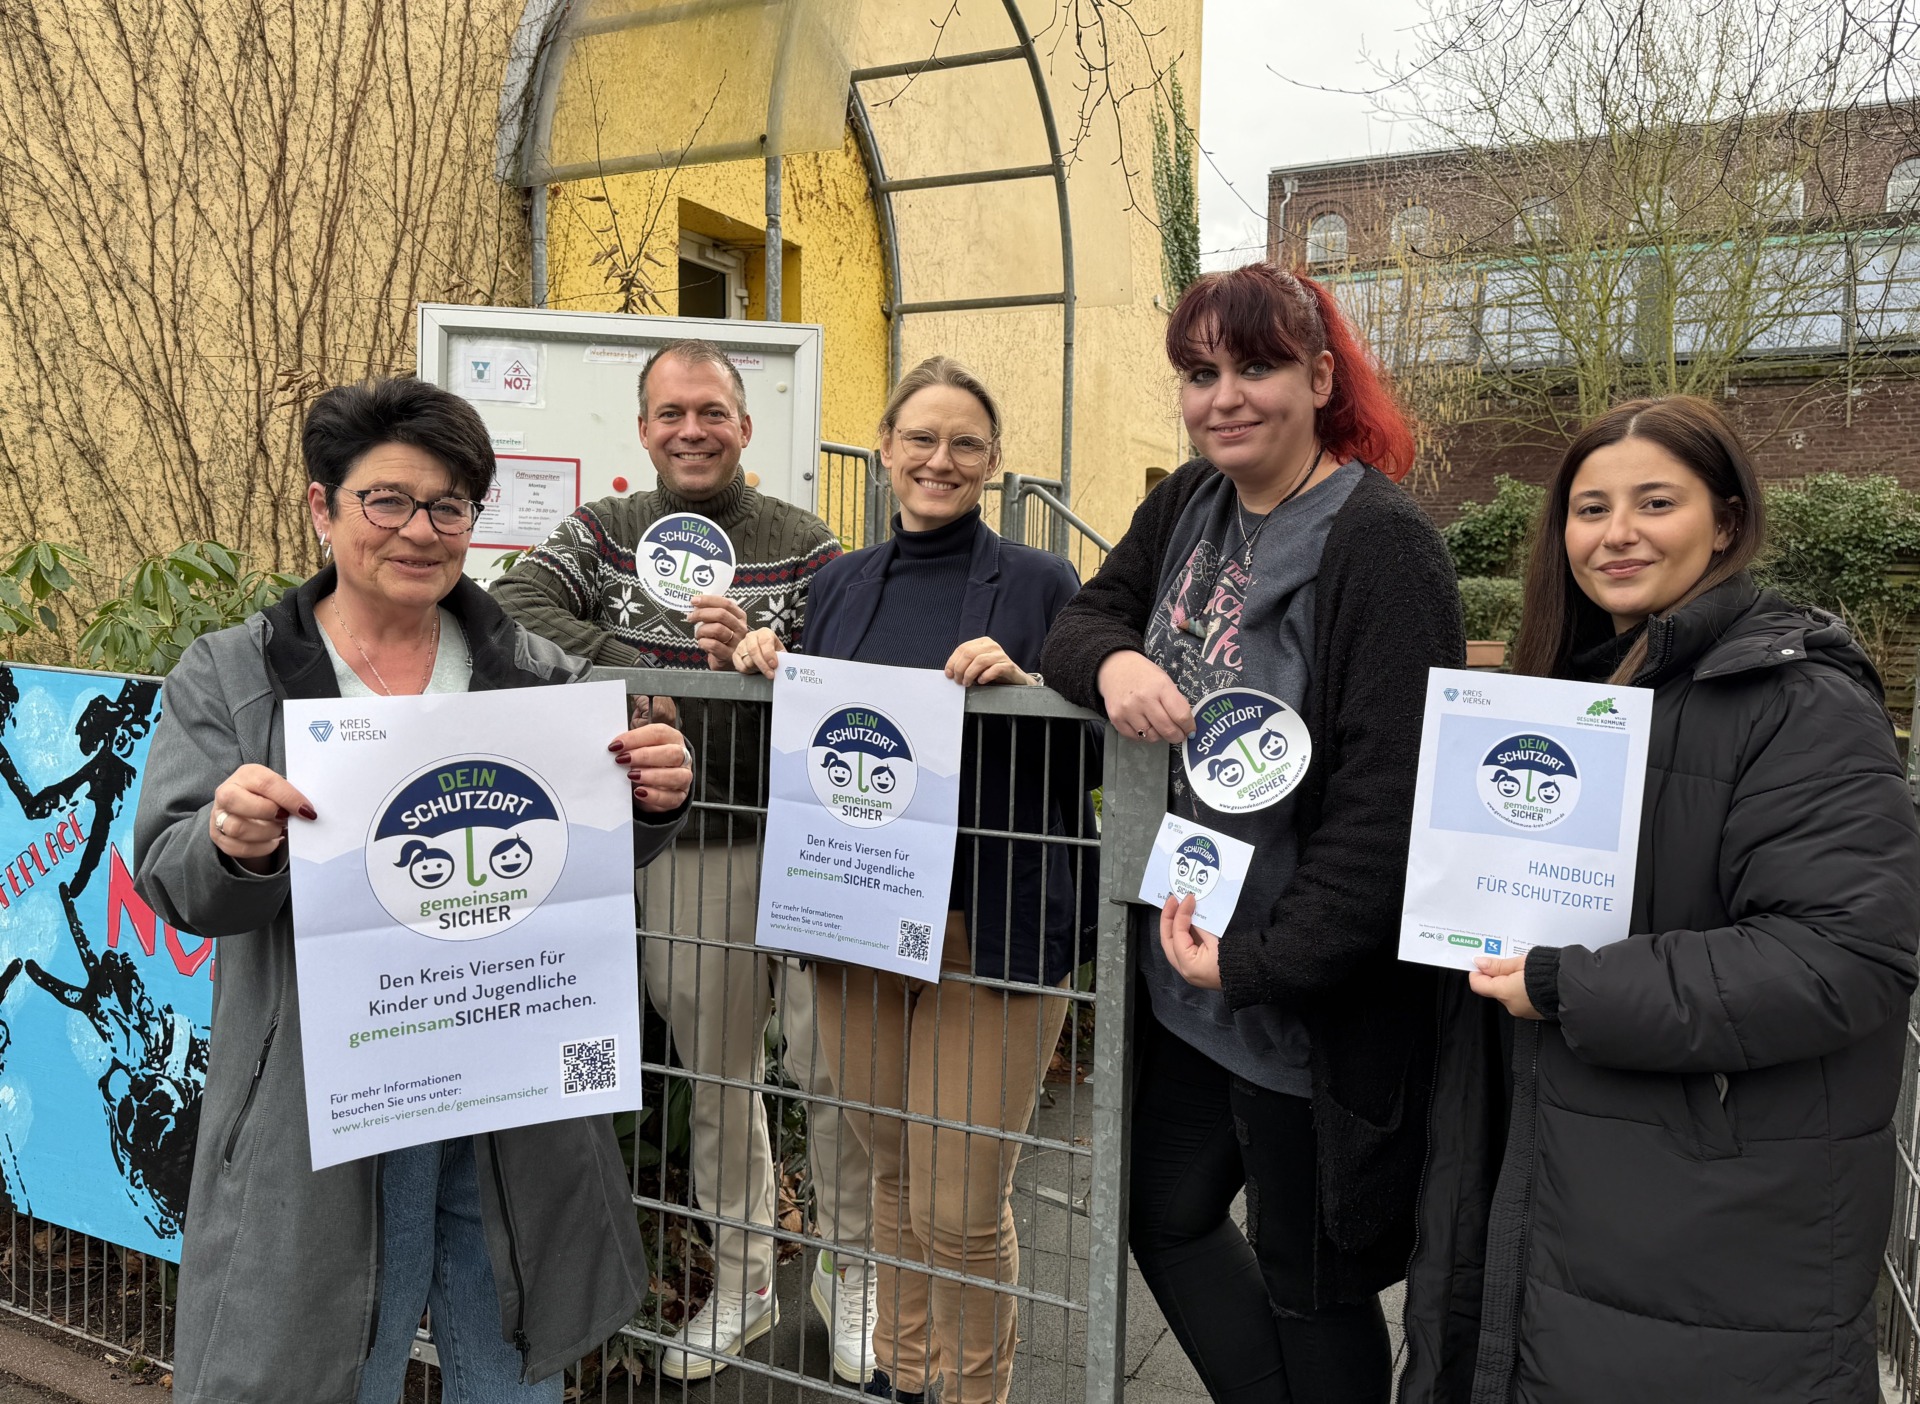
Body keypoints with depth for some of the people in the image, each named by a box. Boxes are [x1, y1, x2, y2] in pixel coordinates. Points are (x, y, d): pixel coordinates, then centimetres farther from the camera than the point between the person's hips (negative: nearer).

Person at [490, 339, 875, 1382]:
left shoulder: (803, 544, 0)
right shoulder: (602, 534, 7)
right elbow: (513, 609, -9)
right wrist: (639, 671, -16)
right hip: (682, 847, 3)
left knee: (833, 1063, 1)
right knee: (713, 1073, 15)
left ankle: (850, 1273, 25)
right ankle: (741, 1283, 34)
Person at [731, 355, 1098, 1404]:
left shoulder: (1040, 584, -3)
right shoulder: (840, 583, 10)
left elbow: (1095, 758, -4)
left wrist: (1023, 683, -21)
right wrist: (762, 669, -2)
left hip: (990, 928, -4)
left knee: (961, 1208, 1)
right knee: (895, 1173, 21)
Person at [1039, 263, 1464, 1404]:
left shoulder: (1382, 544, -19)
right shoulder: (1188, 507, 5)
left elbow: (1390, 798, -23)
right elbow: (1083, 618, 7)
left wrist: (1259, 960, -22)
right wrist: (1111, 662, -17)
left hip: (1315, 1000, -8)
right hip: (1186, 968, 8)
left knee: (1308, 1282, 13)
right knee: (1166, 1218, 23)